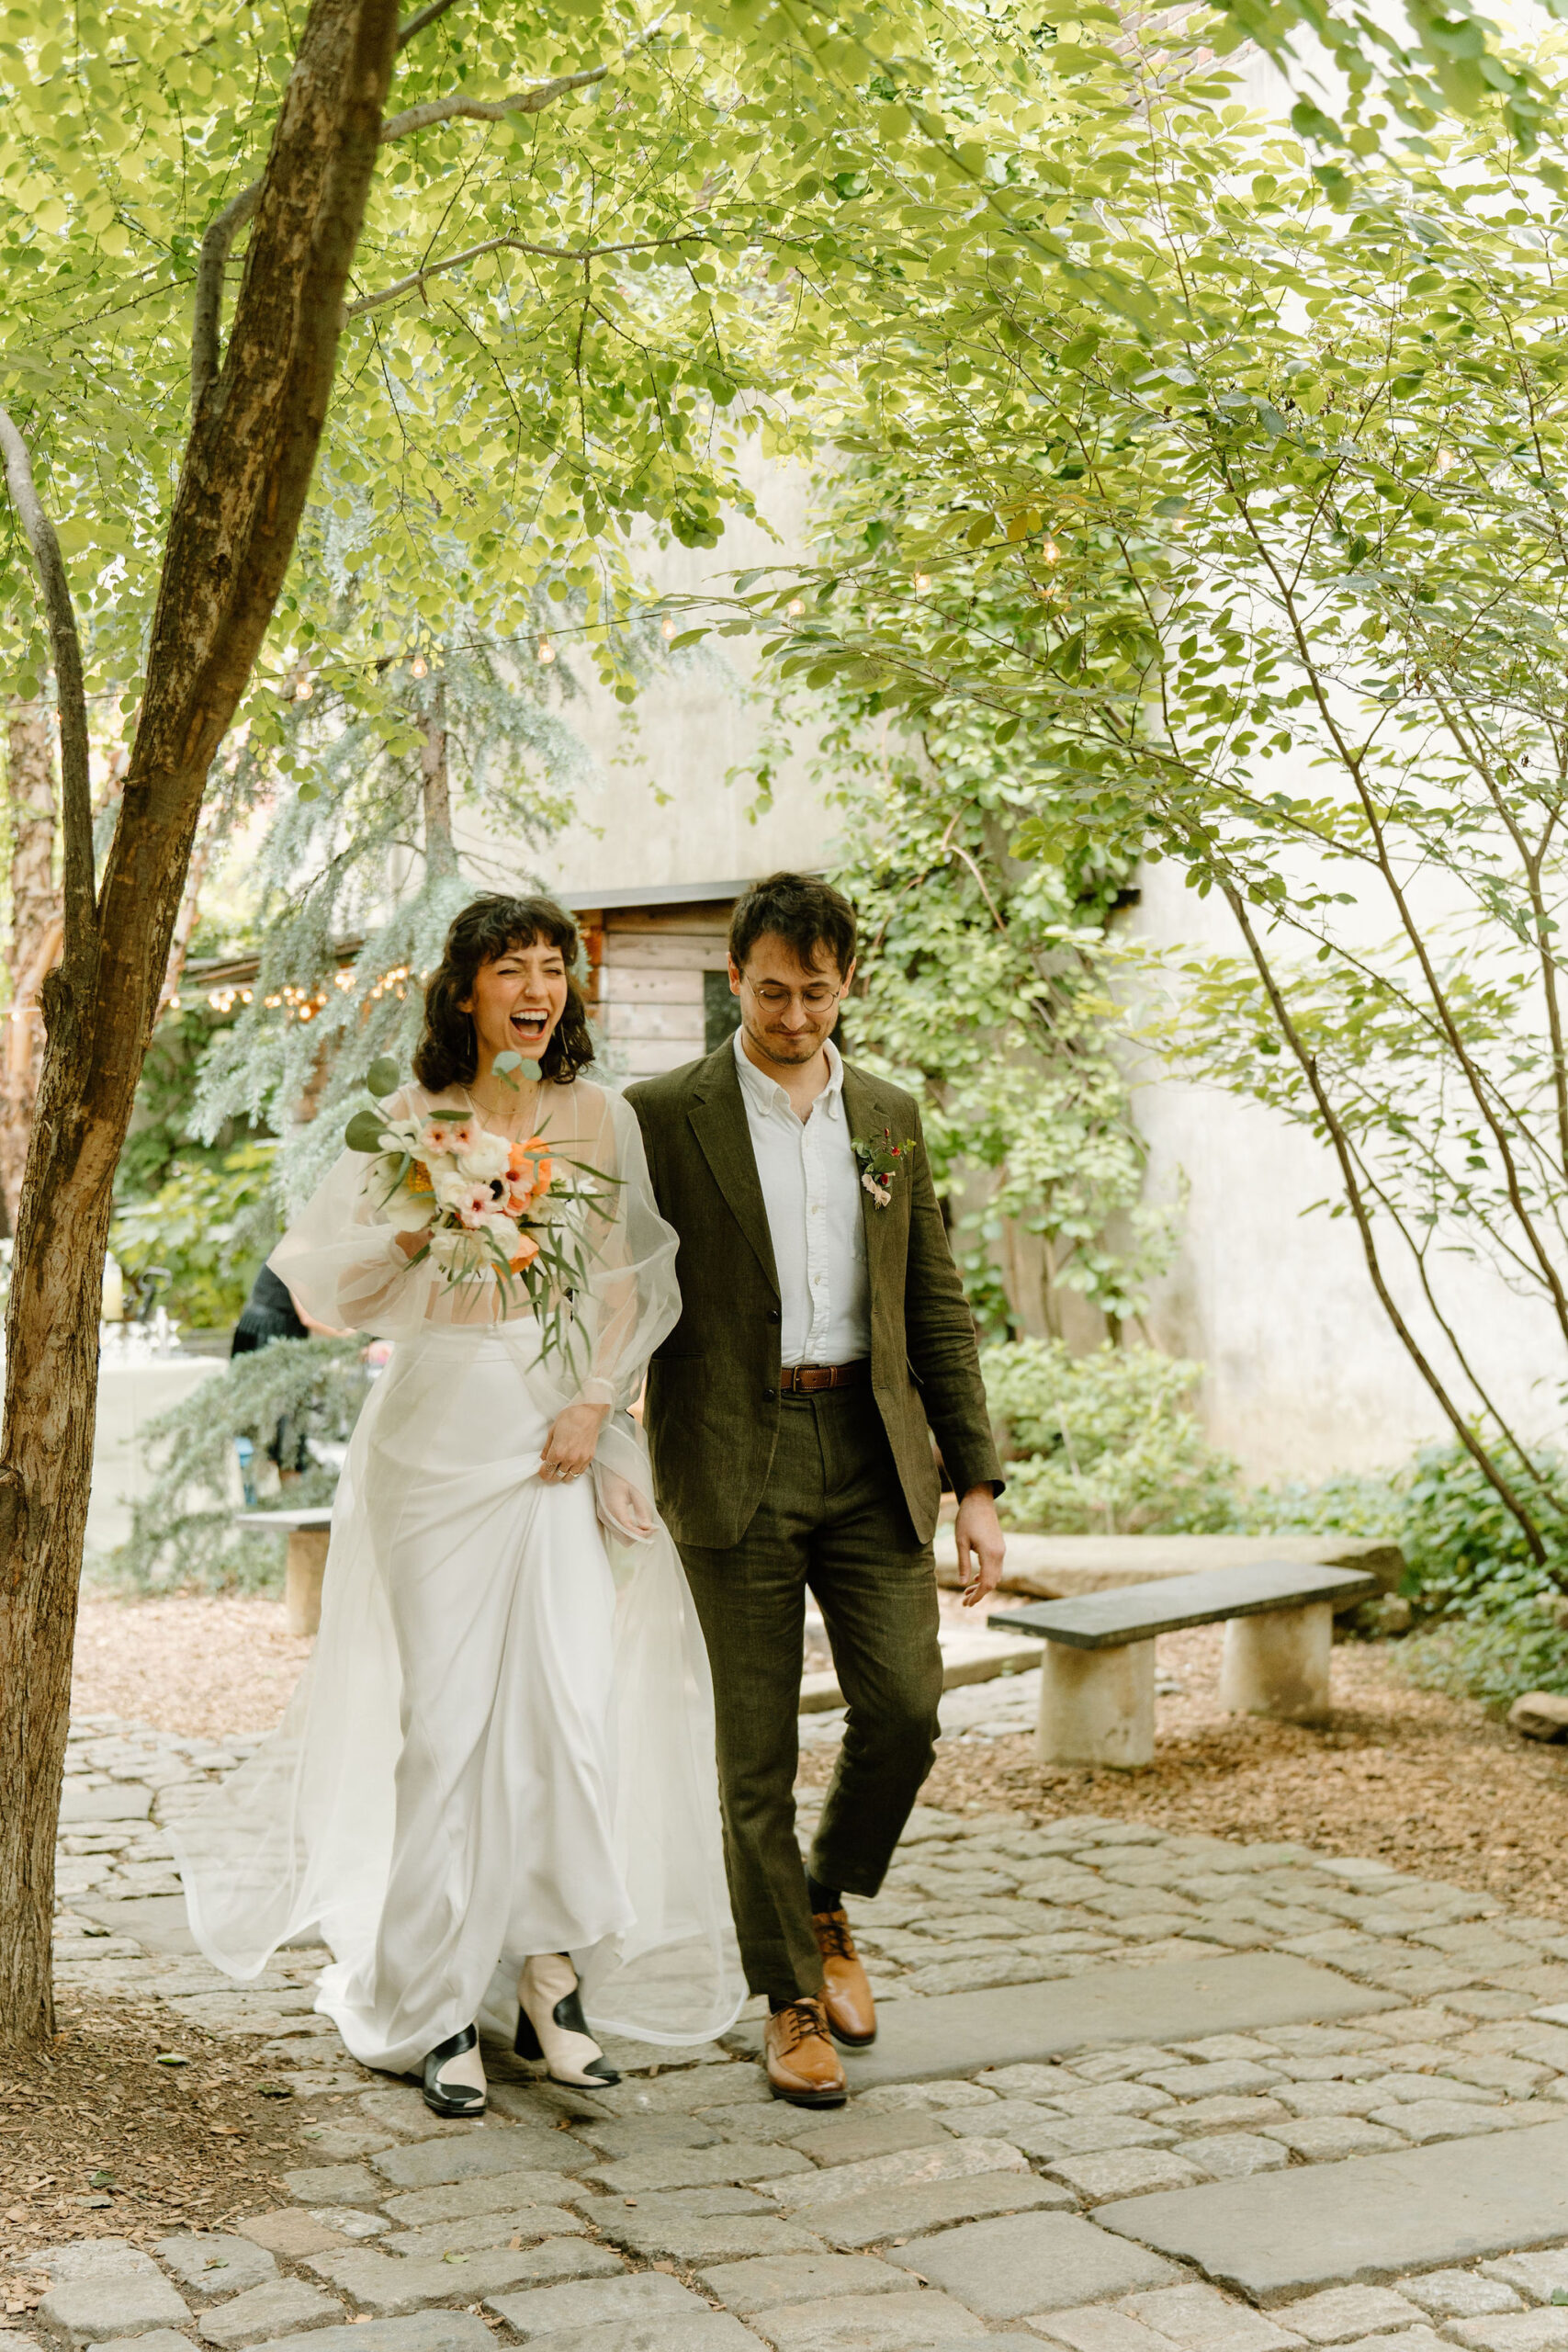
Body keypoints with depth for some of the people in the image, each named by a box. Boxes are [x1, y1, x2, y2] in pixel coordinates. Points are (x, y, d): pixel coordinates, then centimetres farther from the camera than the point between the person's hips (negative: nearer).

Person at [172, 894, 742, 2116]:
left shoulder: (601, 1120, 9)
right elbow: (338, 1290, 5)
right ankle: (438, 2004, 7)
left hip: (561, 1431, 2)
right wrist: (418, 1230, -12)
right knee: (443, 1709, -1)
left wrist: (594, 1404, -4)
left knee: (571, 1699, -6)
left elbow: (632, 1279, 7)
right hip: (440, 1430, -1)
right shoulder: (406, 1124, 5)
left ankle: (550, 1970, 8)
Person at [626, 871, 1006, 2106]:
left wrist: (978, 1482, 6)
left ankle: (828, 1905, 23)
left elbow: (936, 1309, 11)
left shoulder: (890, 1117, 11)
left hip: (873, 1454, 3)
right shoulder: (663, 1117, -1)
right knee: (759, 1749, 2)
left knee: (904, 1703, -6)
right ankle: (791, 2002, 17)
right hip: (737, 1460, -3)